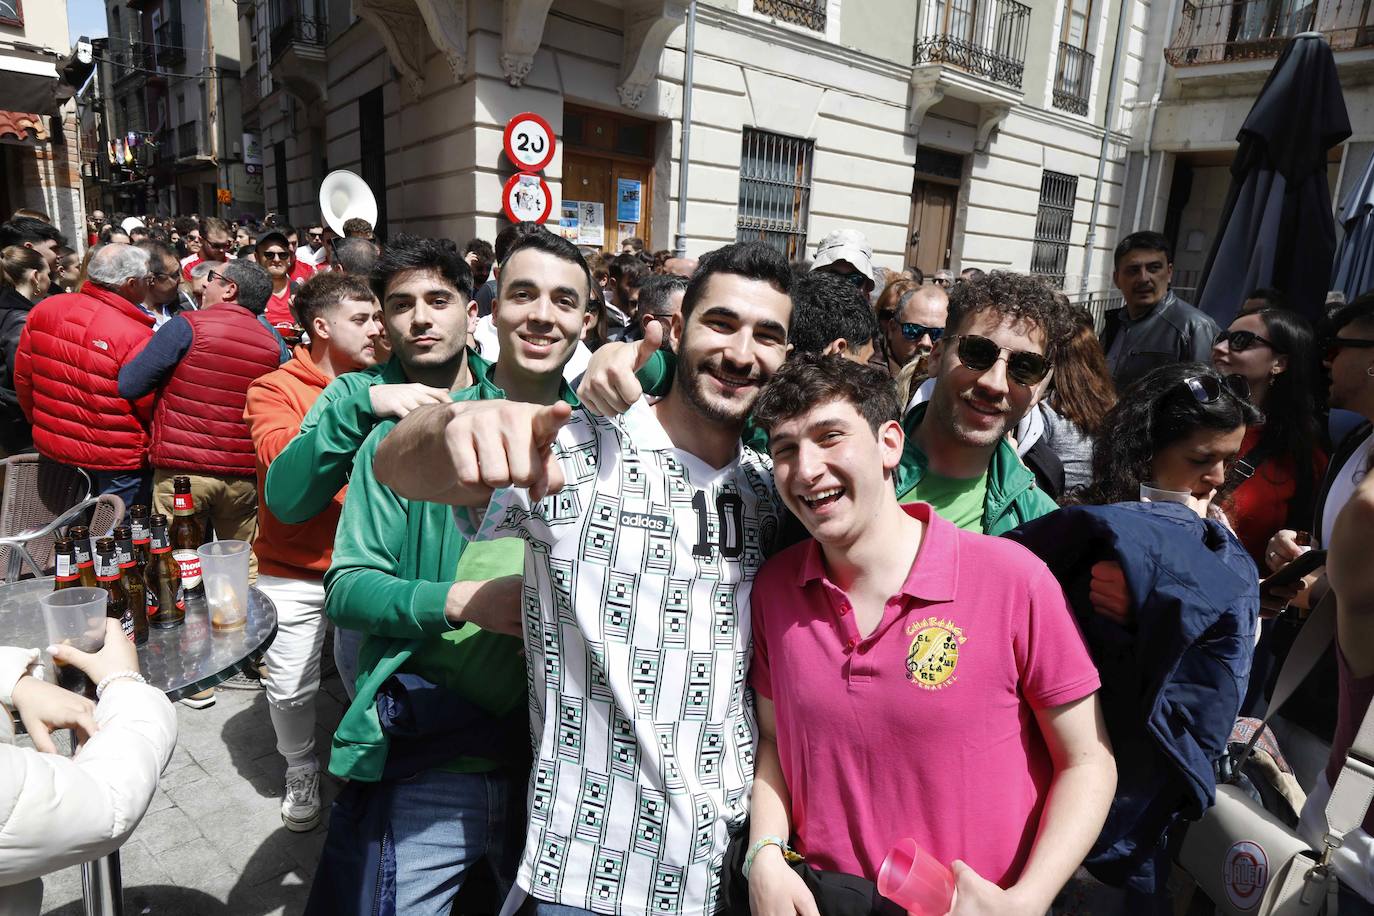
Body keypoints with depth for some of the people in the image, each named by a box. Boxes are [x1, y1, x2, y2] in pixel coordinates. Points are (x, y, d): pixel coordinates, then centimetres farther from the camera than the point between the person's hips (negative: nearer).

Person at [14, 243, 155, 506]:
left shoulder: (44, 309, -3)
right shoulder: (136, 337, -24)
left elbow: (23, 377, 7)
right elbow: (153, 409, -17)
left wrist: (45, 425, 21)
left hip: (51, 448, 7)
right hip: (114, 464, -6)